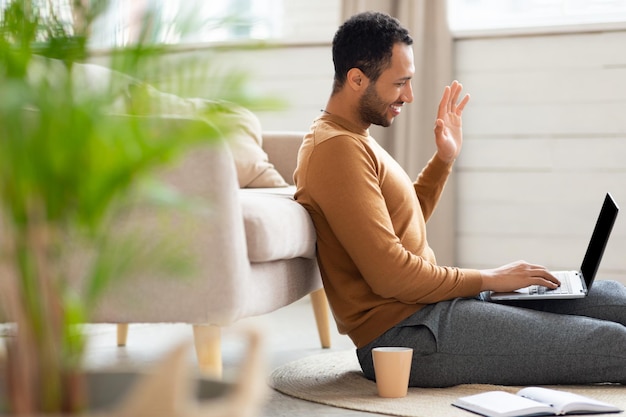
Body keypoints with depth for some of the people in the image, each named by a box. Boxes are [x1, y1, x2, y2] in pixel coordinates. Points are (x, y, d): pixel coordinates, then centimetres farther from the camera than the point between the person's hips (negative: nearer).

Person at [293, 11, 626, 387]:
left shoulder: (354, 139, 16)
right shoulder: (337, 148, -17)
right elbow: (390, 275, -22)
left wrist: (445, 159, 17)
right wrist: (487, 279, -11)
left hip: (429, 302, 10)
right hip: (406, 332, -10)